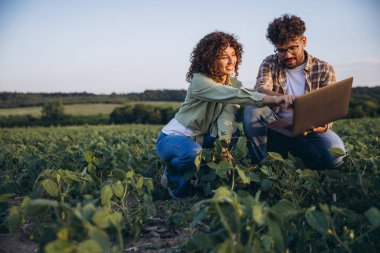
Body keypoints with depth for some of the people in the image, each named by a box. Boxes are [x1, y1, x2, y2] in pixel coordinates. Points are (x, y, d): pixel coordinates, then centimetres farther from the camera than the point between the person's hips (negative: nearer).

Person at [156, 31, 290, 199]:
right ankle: (173, 179, -4)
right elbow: (233, 95, -39)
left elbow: (227, 115, -18)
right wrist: (271, 99, -49)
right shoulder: (200, 81, -22)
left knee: (235, 136, -18)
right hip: (172, 138, -7)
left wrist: (224, 142, -38)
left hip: (201, 139, 7)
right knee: (193, 153, -39)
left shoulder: (234, 83, -1)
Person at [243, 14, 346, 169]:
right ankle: (259, 166, -14)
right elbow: (260, 91, -18)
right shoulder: (270, 63, 2)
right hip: (276, 127, 1)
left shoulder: (324, 69, -1)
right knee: (252, 110, -28)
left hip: (309, 131, 0)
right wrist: (281, 97, -42)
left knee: (335, 153, -31)